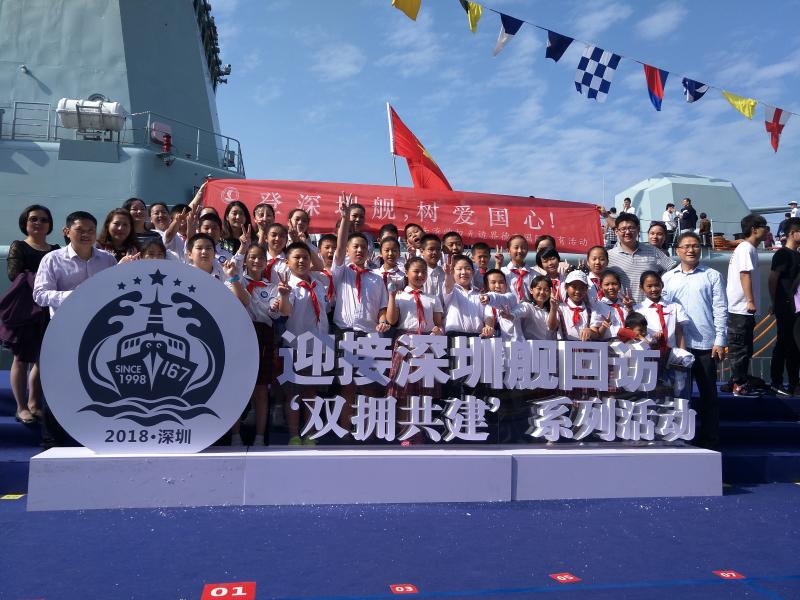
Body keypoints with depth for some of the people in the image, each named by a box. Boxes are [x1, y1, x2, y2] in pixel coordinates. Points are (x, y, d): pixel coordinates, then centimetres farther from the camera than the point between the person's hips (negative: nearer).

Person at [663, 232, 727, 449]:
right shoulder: (667, 278, 9)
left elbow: (720, 310, 0)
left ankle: (710, 441, 15)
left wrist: (720, 341, -5)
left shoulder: (712, 276, 3)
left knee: (708, 393, 6)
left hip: (706, 344, -2)